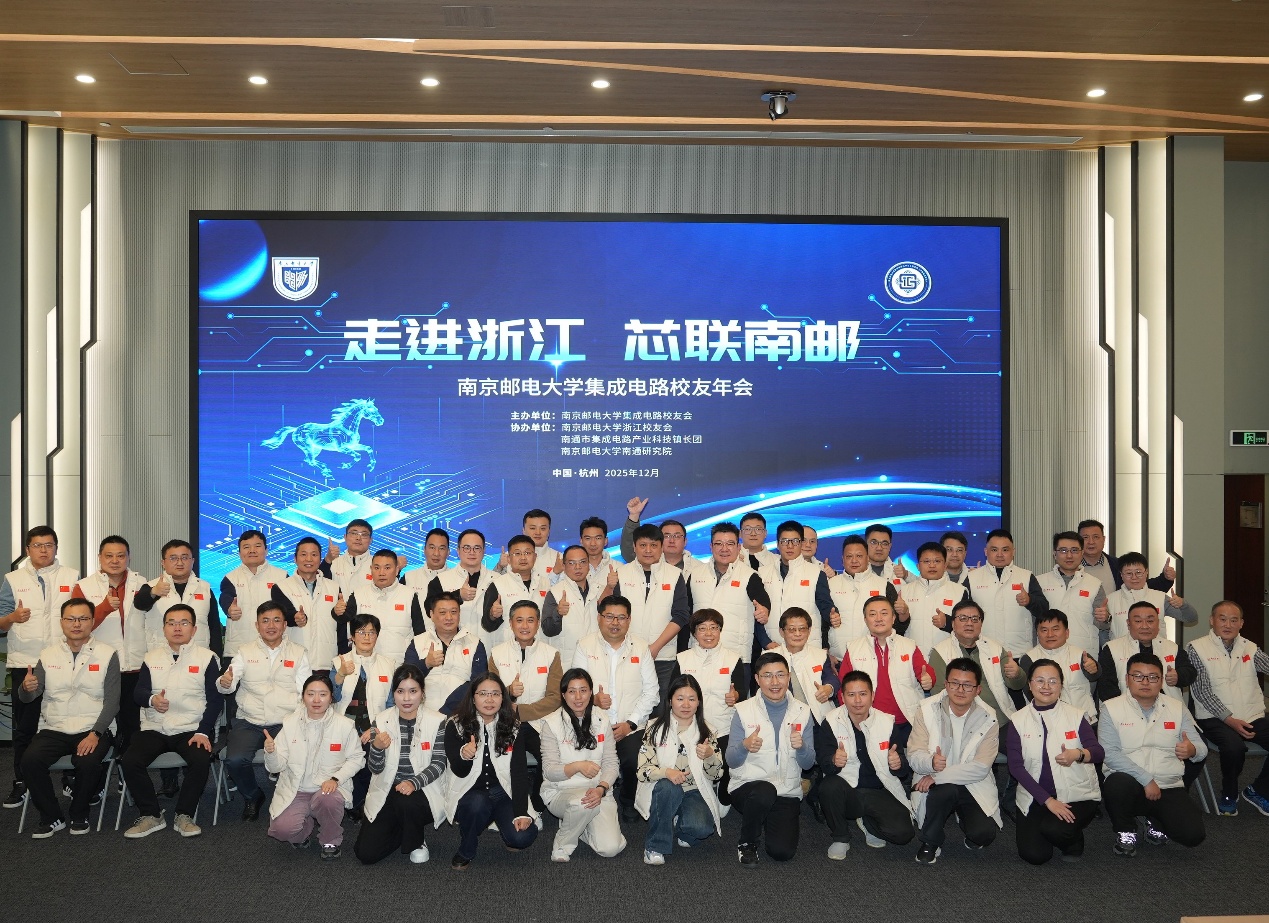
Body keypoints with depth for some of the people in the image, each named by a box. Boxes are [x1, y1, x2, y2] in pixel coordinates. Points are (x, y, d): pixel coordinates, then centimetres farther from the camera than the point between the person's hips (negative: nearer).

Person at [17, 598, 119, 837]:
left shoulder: (107, 654, 0)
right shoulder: (48, 655, 9)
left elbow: (112, 700, -5)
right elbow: (27, 697, 5)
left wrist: (95, 734, -17)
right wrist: (26, 688, -20)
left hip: (93, 730, -3)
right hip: (53, 729, 3)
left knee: (88, 762, -31)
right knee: (30, 761, -25)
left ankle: (79, 815, -1)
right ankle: (51, 817, -2)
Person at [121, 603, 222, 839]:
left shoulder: (207, 658, 2)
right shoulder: (152, 658, 13)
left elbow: (214, 699, -2)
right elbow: (137, 692, 6)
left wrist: (202, 732, -15)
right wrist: (151, 699, -20)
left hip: (192, 729, -3)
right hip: (154, 728, 3)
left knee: (201, 760, -30)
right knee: (130, 761, -23)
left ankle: (184, 815, -7)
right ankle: (151, 815, -3)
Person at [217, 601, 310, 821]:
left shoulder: (299, 653, 9)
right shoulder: (245, 652, 11)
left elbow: (305, 693, 2)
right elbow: (228, 686, -1)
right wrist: (224, 682, -26)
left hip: (285, 723, -1)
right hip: (249, 722, 1)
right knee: (235, 760, -24)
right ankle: (252, 796, 8)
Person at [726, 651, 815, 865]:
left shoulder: (802, 712, 4)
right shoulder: (743, 711, -2)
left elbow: (808, 764, 3)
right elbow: (731, 762, -3)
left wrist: (801, 747, -19)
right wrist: (745, 746, -25)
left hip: (787, 792, 2)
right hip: (747, 785, -2)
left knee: (783, 852, -15)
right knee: (765, 791, -36)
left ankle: (768, 822, 20)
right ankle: (747, 842, -6)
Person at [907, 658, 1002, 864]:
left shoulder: (988, 719, -7)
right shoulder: (928, 710, -6)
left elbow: (980, 768, -17)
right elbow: (914, 755, -13)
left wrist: (938, 776, -25)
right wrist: (931, 762, -38)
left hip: (974, 786, 1)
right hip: (935, 785, -1)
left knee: (984, 833, -23)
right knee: (946, 790, -34)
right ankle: (930, 843, -7)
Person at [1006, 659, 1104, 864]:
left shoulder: (1075, 715, -1)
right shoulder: (1018, 721, -1)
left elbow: (1099, 752, -7)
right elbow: (1015, 766, -7)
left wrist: (1079, 754, -31)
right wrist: (1047, 800, -16)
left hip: (1077, 795, -1)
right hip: (1035, 798, 1)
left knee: (1055, 829, -30)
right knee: (1034, 855, -13)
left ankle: (1073, 842, 8)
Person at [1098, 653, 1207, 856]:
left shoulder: (1177, 708, 11)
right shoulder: (1111, 708, -1)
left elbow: (1201, 748, 6)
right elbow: (1109, 753, -12)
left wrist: (1193, 751, -19)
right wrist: (1146, 779, -19)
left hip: (1169, 788, 3)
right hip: (1130, 785, -3)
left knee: (1193, 834, -21)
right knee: (1119, 783, -37)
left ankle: (1156, 823, 18)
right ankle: (1125, 832, -3)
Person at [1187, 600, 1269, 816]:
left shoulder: (1249, 648, 14)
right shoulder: (1197, 648, -1)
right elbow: (1203, 691, -8)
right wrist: (1230, 720, -17)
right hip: (1216, 718, -5)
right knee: (1234, 746, -33)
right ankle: (1228, 796, -4)